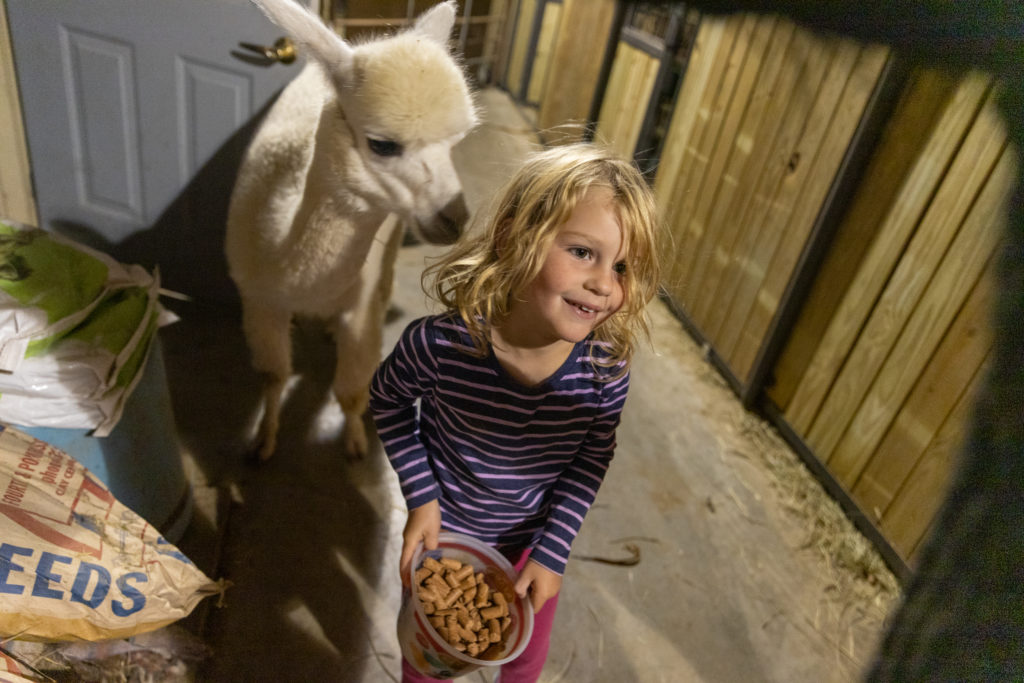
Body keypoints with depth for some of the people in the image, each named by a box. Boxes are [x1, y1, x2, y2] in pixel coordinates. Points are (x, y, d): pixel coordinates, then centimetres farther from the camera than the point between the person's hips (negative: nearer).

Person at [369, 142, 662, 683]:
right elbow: (387, 401, -12)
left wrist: (553, 551, -9)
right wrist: (421, 496, -16)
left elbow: (593, 457, -9)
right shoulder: (441, 343, -33)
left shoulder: (605, 366, -27)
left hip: (536, 537, 2)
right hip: (445, 529, -1)